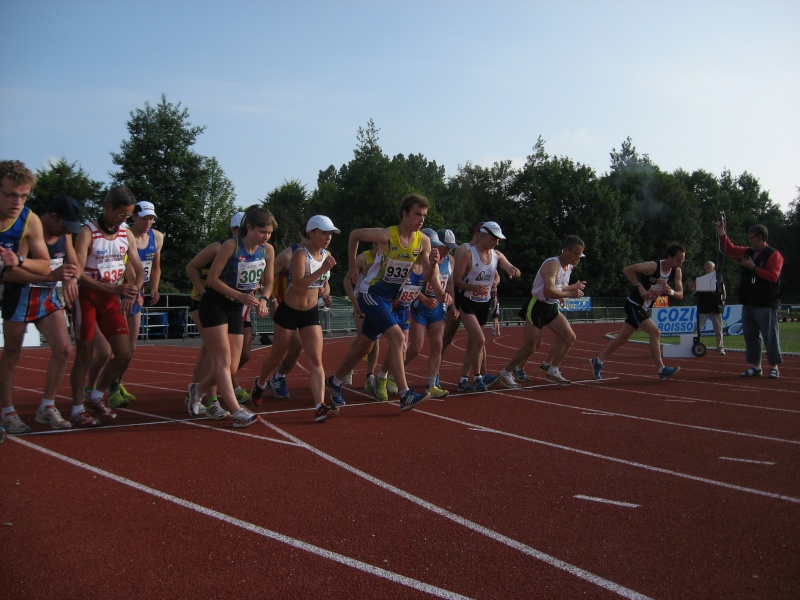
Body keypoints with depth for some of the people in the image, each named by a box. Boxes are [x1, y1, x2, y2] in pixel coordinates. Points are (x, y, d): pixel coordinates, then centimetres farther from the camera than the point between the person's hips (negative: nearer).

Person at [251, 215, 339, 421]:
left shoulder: (327, 255, 2)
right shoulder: (300, 254, -18)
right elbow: (298, 285, -33)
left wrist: (323, 287, 5)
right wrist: (322, 270, -39)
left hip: (311, 313, 5)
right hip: (289, 312, -5)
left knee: (316, 360, -10)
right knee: (277, 356, 13)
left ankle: (319, 407, -17)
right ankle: (260, 384, 43)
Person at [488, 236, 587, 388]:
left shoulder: (569, 266, 6)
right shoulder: (552, 264, -23)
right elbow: (548, 291, -34)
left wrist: (572, 287, 5)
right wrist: (570, 294, -26)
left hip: (552, 307, 9)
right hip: (537, 307, -9)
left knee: (569, 337, 1)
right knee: (530, 347, -5)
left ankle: (552, 371, 12)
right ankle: (505, 374, 11)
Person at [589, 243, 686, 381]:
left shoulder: (676, 272, -3)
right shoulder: (653, 266, -23)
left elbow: (680, 295, -1)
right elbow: (627, 269, -22)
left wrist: (671, 292, -23)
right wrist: (640, 287, -26)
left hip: (642, 307, 8)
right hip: (633, 304, -8)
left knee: (622, 338, 14)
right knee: (655, 332, -18)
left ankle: (598, 361, 25)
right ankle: (662, 370, -17)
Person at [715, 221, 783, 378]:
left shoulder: (773, 255, -7)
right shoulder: (748, 252, 15)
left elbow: (773, 276, -17)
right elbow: (730, 249, 19)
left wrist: (754, 268, -17)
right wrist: (722, 233, 6)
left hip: (766, 305, -8)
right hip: (748, 304, 8)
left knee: (770, 337, -3)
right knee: (750, 337, 9)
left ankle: (774, 367, 3)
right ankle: (755, 366, 16)